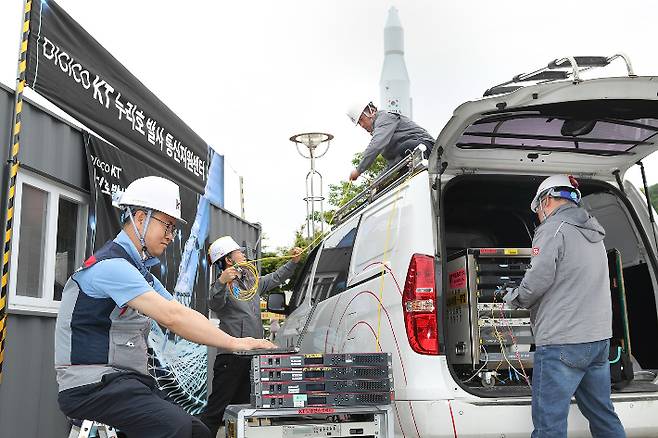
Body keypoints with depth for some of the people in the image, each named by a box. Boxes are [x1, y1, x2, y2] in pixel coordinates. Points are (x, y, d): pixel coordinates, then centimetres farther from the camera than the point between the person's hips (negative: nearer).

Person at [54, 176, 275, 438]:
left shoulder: (141, 272, 17)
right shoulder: (111, 265, -16)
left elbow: (182, 316, 10)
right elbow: (171, 316, -26)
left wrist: (237, 342, -1)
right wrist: (233, 343, -22)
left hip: (129, 382, 10)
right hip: (92, 384, -9)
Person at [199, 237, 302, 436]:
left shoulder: (251, 280, 20)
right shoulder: (225, 284, -7)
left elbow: (275, 279, 33)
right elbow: (214, 304, -27)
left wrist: (293, 262, 27)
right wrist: (221, 283, -44)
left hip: (252, 356, 8)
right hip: (231, 357, -8)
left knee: (241, 405, 14)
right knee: (216, 408, -9)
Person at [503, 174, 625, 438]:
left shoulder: (553, 228, -9)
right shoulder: (594, 234, 20)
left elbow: (537, 280, -18)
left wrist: (514, 298, 0)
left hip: (563, 342, -9)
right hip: (600, 338, 9)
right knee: (603, 416, 17)